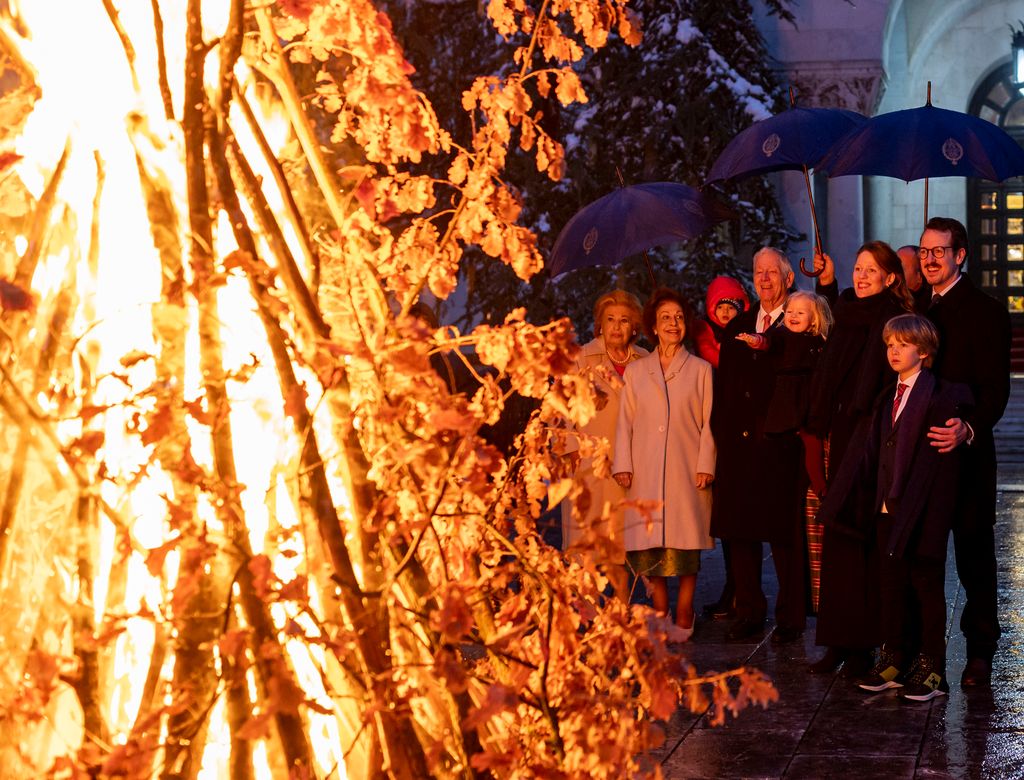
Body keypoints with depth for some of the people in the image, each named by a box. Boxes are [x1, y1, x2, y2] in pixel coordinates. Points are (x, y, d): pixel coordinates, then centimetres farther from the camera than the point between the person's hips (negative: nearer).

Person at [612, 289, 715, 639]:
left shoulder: (700, 370, 9)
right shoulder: (635, 371, 13)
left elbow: (708, 423, 5)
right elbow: (625, 422, 11)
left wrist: (706, 465, -4)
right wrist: (623, 464, 1)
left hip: (686, 473, -1)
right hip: (645, 473, 1)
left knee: (685, 547, -4)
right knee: (649, 551, -2)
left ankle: (683, 620, 4)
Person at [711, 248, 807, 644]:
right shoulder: (736, 328, 16)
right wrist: (721, 434, 9)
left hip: (780, 447, -5)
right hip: (738, 444, 5)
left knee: (784, 533, 1)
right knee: (739, 532, 8)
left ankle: (790, 617, 11)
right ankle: (749, 612, 19)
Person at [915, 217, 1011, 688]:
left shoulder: (985, 311, -5)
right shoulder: (915, 307, 12)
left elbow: (995, 387, -13)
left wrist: (969, 428, -29)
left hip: (965, 454, -4)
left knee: (974, 554, 4)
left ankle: (979, 653, 14)